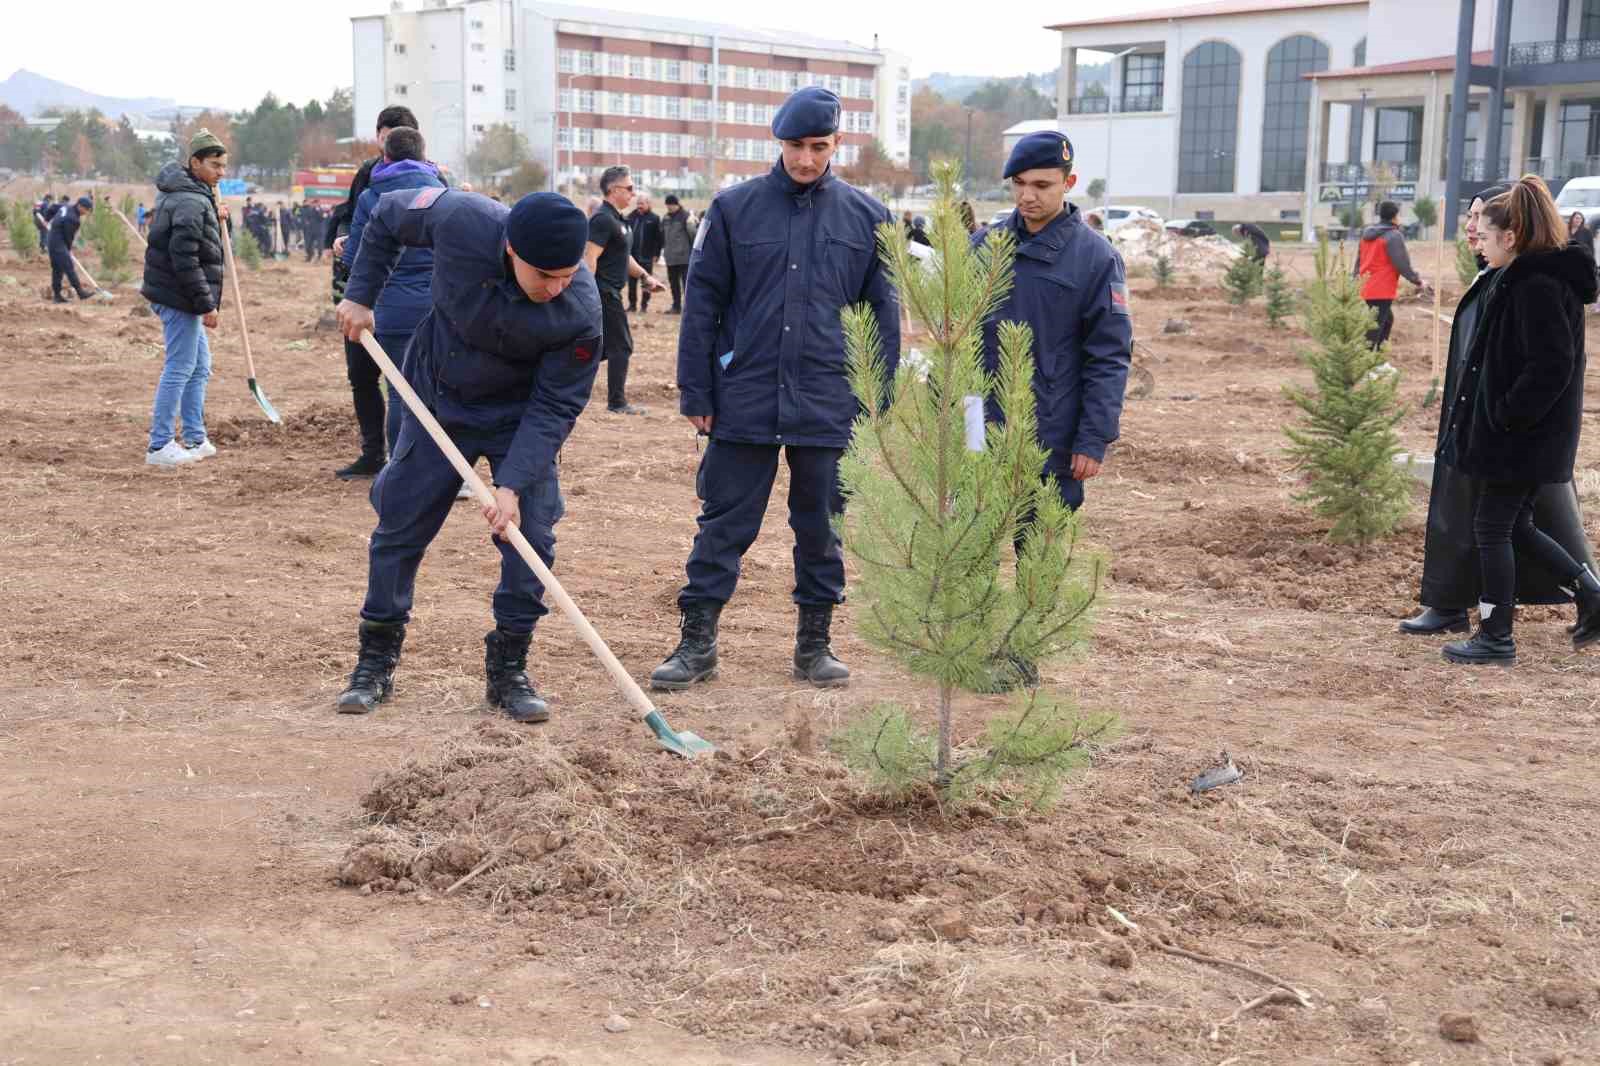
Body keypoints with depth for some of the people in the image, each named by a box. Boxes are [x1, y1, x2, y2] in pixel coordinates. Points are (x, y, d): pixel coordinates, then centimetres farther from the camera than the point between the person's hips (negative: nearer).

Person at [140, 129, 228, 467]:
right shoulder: (192, 202, -18)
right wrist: (207, 304, -20)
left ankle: (195, 439, 26)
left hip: (181, 298, 11)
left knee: (199, 367, 18)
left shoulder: (175, 192, 14)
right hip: (180, 299, -11)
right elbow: (185, 259, -23)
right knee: (179, 369, -6)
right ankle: (159, 446, -2)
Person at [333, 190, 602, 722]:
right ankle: (376, 662, 20)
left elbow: (555, 406, -23)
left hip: (520, 419, -1)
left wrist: (513, 484, -30)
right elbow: (388, 215, -8)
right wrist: (360, 295, -8)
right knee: (399, 527, 6)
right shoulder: (461, 219, -31)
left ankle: (508, 669, 10)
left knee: (530, 535, -7)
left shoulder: (580, 310, -32)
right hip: (437, 401, 1)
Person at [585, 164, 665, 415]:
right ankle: (617, 402, 2)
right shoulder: (603, 219, -16)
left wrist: (645, 277, 22)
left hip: (610, 293, 10)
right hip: (605, 293, -10)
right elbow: (589, 258, -23)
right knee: (621, 347, -3)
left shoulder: (619, 219, 17)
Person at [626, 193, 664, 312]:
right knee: (631, 281, 7)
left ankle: (644, 304, 12)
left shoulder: (654, 218, -3)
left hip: (647, 257, -4)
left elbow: (658, 238, -5)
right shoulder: (631, 217, 7)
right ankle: (632, 304, 15)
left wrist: (656, 254, -10)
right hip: (632, 255, 4)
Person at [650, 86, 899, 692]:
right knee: (723, 526, 4)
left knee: (820, 528, 11)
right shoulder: (734, 208, 1)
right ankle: (697, 643, 13)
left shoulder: (865, 218, 4)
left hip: (828, 407, 1)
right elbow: (702, 304, 2)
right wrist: (695, 393, -1)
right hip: (744, 401, -1)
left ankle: (815, 643, 23)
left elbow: (883, 314, 8)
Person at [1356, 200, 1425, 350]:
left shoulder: (1366, 233, 12)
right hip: (1382, 290, -9)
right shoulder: (1394, 236, -13)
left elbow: (1359, 259, 19)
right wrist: (1418, 281, -3)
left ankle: (1375, 350, 22)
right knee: (1376, 327, -6)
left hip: (1366, 288, 9)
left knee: (1387, 319, 22)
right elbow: (1402, 264, -14)